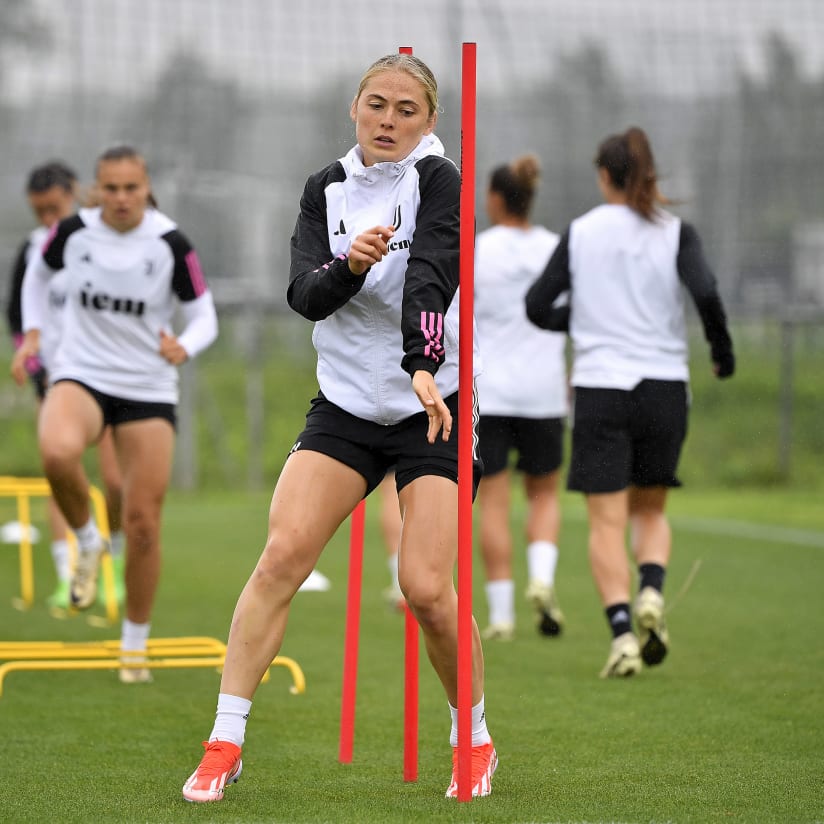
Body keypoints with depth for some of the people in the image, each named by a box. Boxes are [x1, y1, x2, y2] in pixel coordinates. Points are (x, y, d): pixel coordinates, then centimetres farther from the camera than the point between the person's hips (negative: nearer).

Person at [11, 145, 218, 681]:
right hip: (81, 375, 0)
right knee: (58, 452, -36)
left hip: (149, 389, 0)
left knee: (143, 524, -1)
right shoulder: (73, 232, -4)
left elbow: (204, 316, -3)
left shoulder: (171, 244, -9)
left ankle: (136, 642, 19)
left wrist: (183, 347, -25)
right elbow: (39, 274, 18)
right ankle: (87, 540, -5)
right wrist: (32, 333, 7)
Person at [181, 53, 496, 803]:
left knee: (427, 588, -11)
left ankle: (475, 742, 13)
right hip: (345, 405, 4)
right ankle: (225, 744, -8)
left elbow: (429, 275, -27)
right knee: (282, 553, -13)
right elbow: (304, 292, -7)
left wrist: (423, 367, -41)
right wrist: (349, 266, -28)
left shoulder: (438, 181, -10)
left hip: (433, 403, -4)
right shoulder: (327, 189, 5)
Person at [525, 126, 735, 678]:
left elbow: (539, 307, 4)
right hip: (664, 385, 1)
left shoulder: (581, 233, 2)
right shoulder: (674, 232, -1)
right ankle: (652, 592, -11)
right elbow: (705, 292, -16)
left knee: (607, 523, 0)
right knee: (650, 511, 17)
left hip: (600, 389, -1)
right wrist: (723, 351, -1)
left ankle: (622, 631, -17)